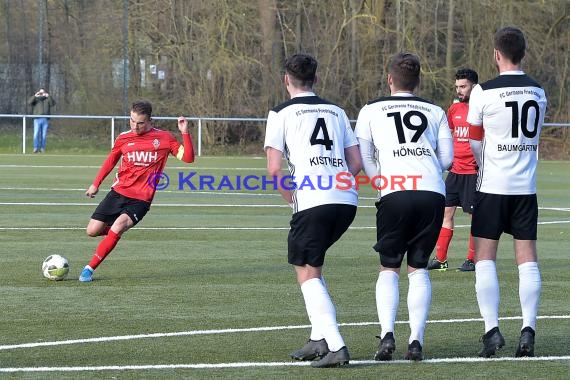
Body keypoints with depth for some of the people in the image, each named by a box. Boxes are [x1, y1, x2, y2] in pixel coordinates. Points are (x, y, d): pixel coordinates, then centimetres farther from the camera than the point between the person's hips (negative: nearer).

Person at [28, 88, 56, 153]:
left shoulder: (47, 100, 16)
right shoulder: (35, 100, 15)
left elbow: (53, 103, -2)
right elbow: (29, 102, -4)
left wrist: (49, 96, -14)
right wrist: (35, 96, -14)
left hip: (45, 120, 1)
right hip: (37, 119, -1)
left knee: (44, 135, -1)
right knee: (36, 134, -11)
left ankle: (42, 148, 4)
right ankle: (36, 148, -10)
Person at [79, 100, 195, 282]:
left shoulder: (164, 138, -3)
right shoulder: (124, 138, 3)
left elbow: (188, 158, -6)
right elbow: (111, 160, 19)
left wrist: (185, 133, -18)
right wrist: (96, 184, 20)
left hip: (141, 200, -3)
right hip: (118, 192, 3)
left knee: (118, 227, -27)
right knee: (92, 231, -3)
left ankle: (90, 268, -16)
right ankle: (113, 231, 32)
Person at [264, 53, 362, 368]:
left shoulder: (282, 113, 6)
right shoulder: (336, 111, 21)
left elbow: (274, 168, -3)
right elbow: (356, 163, 15)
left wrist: (293, 199, 7)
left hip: (312, 201, -5)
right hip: (347, 201, 6)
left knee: (307, 273, 3)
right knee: (312, 264, 23)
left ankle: (336, 346, -13)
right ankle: (319, 339, 16)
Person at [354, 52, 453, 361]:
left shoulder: (371, 111, 14)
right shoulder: (435, 112, 18)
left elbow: (364, 159, 11)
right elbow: (447, 159, 15)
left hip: (395, 194, -1)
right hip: (433, 193, 2)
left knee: (389, 268, 11)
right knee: (418, 268, 12)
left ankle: (387, 335, -8)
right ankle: (416, 341, 0)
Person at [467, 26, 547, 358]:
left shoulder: (484, 92, -8)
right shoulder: (538, 93, 7)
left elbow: (474, 145, 2)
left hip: (493, 185, -4)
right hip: (527, 187, 4)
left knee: (485, 257, 1)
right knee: (528, 259, 4)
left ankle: (492, 329, -9)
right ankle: (528, 331, -4)